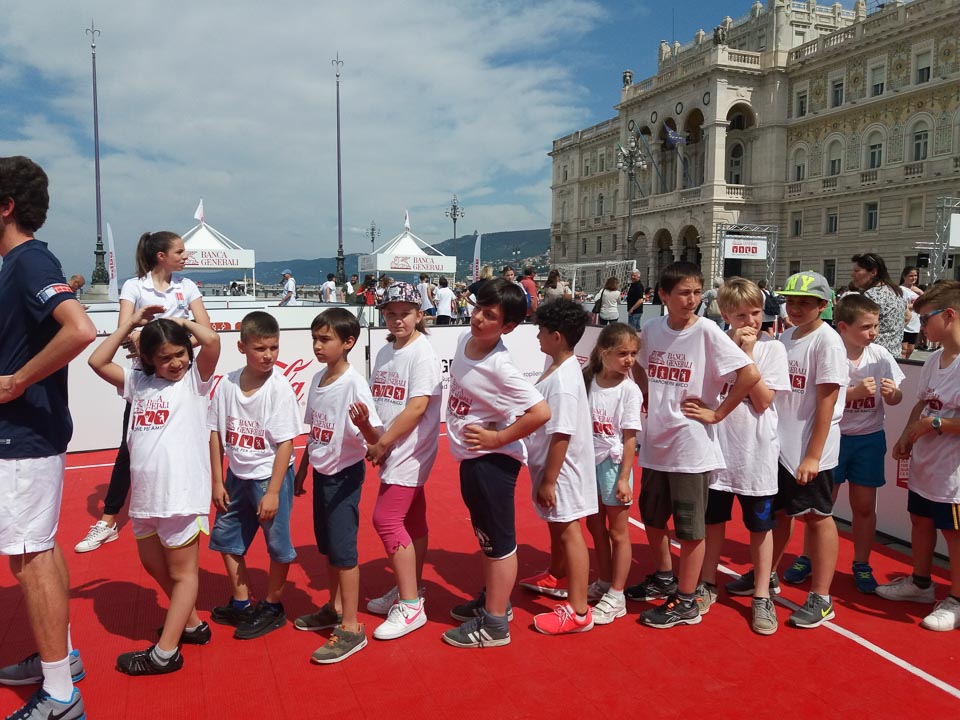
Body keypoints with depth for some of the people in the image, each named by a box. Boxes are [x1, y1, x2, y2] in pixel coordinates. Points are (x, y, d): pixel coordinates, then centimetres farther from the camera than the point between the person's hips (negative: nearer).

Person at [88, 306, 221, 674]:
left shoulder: (194, 379, -3)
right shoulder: (138, 382, 11)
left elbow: (212, 340, -18)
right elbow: (97, 361, 7)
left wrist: (182, 322, -1)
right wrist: (131, 323, 5)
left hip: (182, 494, -7)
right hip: (144, 493, 7)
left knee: (182, 572, 5)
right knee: (153, 565, 20)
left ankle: (165, 652, 13)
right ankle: (191, 624, 38)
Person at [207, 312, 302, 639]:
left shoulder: (279, 387, -17)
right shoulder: (228, 383, -5)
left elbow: (286, 443, -16)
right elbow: (216, 433, 2)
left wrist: (273, 491, -18)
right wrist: (217, 482, 1)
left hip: (270, 475, -5)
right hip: (237, 476, 6)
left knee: (277, 543, 5)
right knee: (226, 535, 17)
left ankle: (272, 607, 26)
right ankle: (240, 603, 35)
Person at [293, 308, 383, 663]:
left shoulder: (354, 384, -21)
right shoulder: (317, 379, 3)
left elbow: (374, 439, -25)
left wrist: (364, 423, -46)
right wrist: (302, 470, 18)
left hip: (344, 475, -8)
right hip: (321, 473, 8)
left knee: (343, 550, -3)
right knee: (326, 546, 19)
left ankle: (352, 629, 8)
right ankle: (335, 608, 37)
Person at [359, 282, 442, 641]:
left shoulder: (422, 353, -13)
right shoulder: (385, 352, 11)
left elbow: (417, 407, -20)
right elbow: (375, 401, 12)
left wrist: (383, 443, -16)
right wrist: (372, 440, -3)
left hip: (410, 451, -8)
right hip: (392, 453, 8)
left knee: (387, 519, -10)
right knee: (410, 519, 16)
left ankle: (410, 607, -2)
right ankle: (409, 590, 29)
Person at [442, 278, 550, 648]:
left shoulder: (500, 367, -25)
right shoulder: (465, 339, -1)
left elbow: (541, 412, -29)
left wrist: (498, 439, -21)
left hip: (492, 459, -9)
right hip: (469, 456, 9)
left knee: (498, 539, 5)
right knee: (485, 534, 23)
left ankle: (494, 624, 19)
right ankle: (492, 598, 42)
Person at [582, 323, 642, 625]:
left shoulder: (629, 389, -13)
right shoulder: (589, 382, -2)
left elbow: (629, 439, -13)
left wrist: (624, 478, -16)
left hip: (614, 464, -5)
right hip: (590, 462, 5)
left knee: (617, 533, 6)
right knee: (596, 526, 18)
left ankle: (616, 598, 18)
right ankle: (603, 584, 36)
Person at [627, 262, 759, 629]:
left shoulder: (707, 331, -13)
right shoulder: (652, 329, 2)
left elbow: (750, 373, -20)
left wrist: (717, 412, -15)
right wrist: (648, 399, 7)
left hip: (691, 445, -6)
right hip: (655, 442, 6)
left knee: (689, 527, 6)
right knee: (651, 516, 20)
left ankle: (686, 602, 21)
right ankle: (664, 578, 42)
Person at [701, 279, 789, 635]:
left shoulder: (772, 348, -5)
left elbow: (763, 401, -13)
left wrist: (747, 353, -16)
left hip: (756, 451, -2)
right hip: (719, 446, 2)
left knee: (760, 525, 9)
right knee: (713, 519, 14)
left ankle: (762, 596, 23)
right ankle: (708, 584, 31)